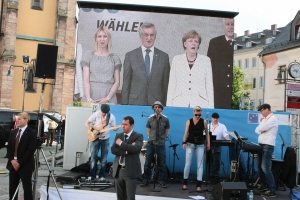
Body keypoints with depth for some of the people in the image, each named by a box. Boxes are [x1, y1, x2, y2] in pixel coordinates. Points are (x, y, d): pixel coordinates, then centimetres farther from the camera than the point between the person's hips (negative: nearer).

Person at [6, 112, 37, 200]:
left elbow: (31, 150, -15)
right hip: (13, 164, 6)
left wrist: (20, 162, -16)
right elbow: (9, 147, 10)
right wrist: (12, 160, -5)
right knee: (12, 187, 12)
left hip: (25, 165, -6)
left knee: (27, 187, 2)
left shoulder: (32, 133, -9)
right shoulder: (13, 132, 12)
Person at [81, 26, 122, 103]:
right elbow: (86, 80, 2)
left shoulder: (114, 58, 11)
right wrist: (89, 99, -11)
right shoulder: (88, 56, 10)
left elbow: (117, 82, 6)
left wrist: (107, 98, -7)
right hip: (91, 96, 0)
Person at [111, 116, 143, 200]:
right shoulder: (118, 136, 11)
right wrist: (127, 150, -15)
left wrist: (121, 143, -15)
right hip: (118, 170, 5)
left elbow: (135, 149, -23)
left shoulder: (138, 136, -4)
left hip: (131, 171, -5)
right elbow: (113, 150, -2)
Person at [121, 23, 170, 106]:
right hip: (135, 103, 0)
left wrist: (165, 105, 2)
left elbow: (166, 83, 6)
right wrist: (124, 105, 0)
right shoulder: (130, 56, 5)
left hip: (156, 104, 1)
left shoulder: (163, 57, 6)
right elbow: (126, 83, 4)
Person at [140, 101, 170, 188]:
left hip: (161, 144, -1)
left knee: (162, 164, 3)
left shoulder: (165, 119, -1)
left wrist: (162, 138, 4)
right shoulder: (150, 118, 1)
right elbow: (148, 131, 11)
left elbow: (166, 132, 8)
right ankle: (145, 181, 15)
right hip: (151, 143, 1)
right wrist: (151, 138, 4)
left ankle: (162, 181, 14)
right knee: (147, 163, 4)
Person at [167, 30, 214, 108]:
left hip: (200, 104, 0)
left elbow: (209, 86, 7)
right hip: (179, 104, 0)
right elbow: (171, 86, 9)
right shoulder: (176, 60, 9)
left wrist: (211, 107, 2)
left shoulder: (206, 60, 7)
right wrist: (169, 107, 4)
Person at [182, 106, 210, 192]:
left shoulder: (204, 122, 1)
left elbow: (207, 133, 7)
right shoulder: (189, 121, 1)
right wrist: (184, 142, -13)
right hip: (190, 144, 0)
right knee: (188, 164, 1)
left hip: (200, 145, 0)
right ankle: (185, 183, 15)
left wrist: (208, 143, 1)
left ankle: (198, 185, 3)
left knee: (200, 164, -1)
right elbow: (186, 133, -2)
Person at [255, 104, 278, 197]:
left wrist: (260, 129, 2)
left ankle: (272, 190, -11)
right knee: (259, 166, 12)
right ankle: (263, 185, 24)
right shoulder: (264, 119, 19)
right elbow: (257, 130, 12)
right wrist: (260, 131, -8)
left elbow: (260, 128, -19)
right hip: (261, 145, 9)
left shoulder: (273, 119, -11)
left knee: (265, 168, -14)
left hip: (268, 146, -9)